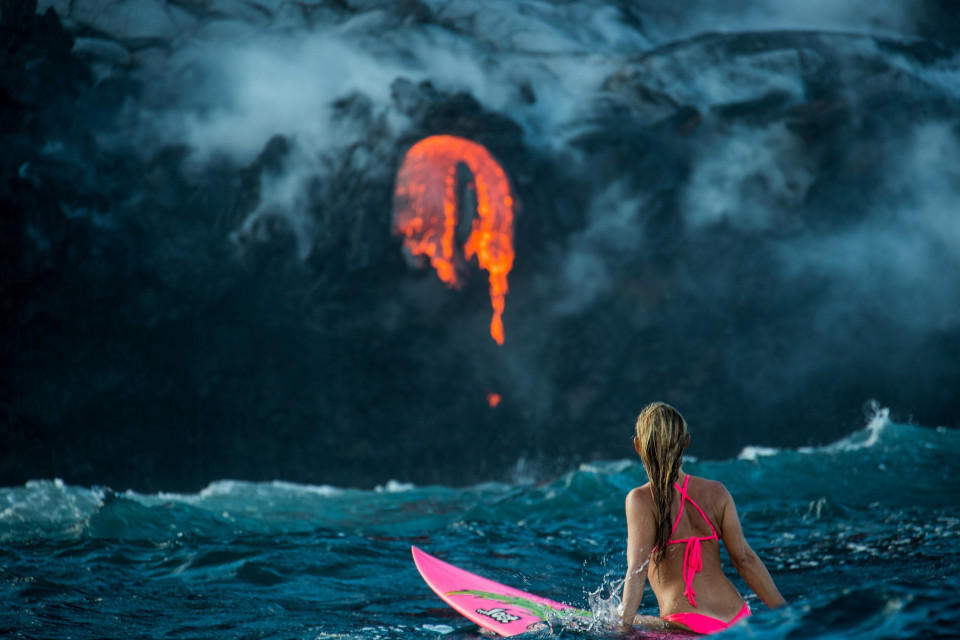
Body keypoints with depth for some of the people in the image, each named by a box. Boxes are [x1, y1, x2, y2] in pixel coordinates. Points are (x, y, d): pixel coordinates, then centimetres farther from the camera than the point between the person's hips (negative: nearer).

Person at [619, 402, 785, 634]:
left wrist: (625, 625, -14)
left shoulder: (642, 500, -4)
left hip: (686, 624, -6)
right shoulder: (717, 493, 8)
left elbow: (637, 568, -13)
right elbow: (745, 558, 8)